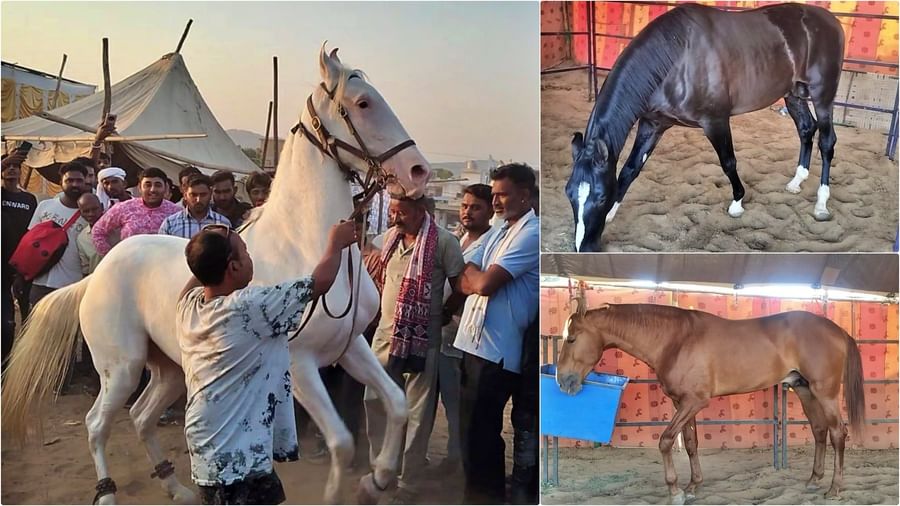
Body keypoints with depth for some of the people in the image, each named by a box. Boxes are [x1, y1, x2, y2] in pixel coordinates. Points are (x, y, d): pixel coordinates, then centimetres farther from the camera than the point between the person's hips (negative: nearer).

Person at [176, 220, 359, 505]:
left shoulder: (188, 304, -3)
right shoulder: (251, 307, -24)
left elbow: (203, 273, 24)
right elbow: (321, 282, -13)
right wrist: (336, 244, 3)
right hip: (238, 457, -9)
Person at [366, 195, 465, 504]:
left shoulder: (443, 241, -14)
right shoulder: (391, 236, 6)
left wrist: (442, 315, -1)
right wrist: (384, 309, 12)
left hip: (422, 339, -6)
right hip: (385, 333, 6)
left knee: (417, 414, 3)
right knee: (375, 401, 13)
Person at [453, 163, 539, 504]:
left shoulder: (531, 233, -12)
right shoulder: (499, 232, 16)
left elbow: (485, 284, -18)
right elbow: (464, 282, 10)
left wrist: (474, 275, 3)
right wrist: (480, 279, -10)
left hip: (496, 349, -9)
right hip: (475, 342, 9)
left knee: (479, 434, 0)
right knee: (475, 429, 17)